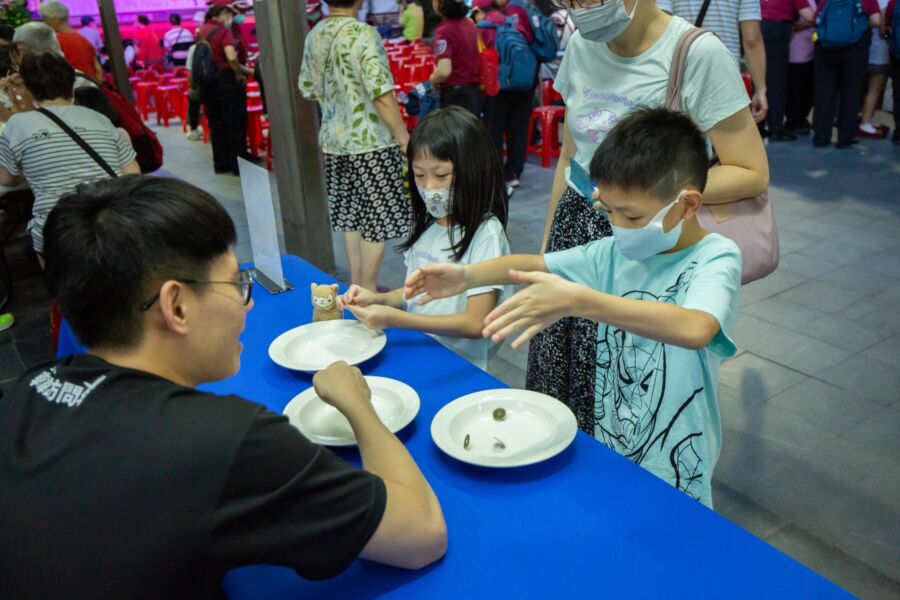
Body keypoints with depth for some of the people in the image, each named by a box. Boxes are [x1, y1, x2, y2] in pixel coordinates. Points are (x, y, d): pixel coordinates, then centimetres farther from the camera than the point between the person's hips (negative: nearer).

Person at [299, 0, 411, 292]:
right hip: (370, 142, -7)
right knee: (376, 220, 4)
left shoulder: (314, 35, 6)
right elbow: (382, 94, -20)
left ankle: (356, 286, 25)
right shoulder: (363, 33, -15)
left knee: (350, 218, 16)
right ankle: (368, 292, 13)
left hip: (334, 141, 7)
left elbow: (308, 89, 13)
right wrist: (406, 141, -15)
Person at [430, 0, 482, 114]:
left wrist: (433, 79, -8)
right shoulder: (469, 24, 8)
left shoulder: (444, 31, -17)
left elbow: (444, 71, -28)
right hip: (475, 91, 8)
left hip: (455, 94, -8)